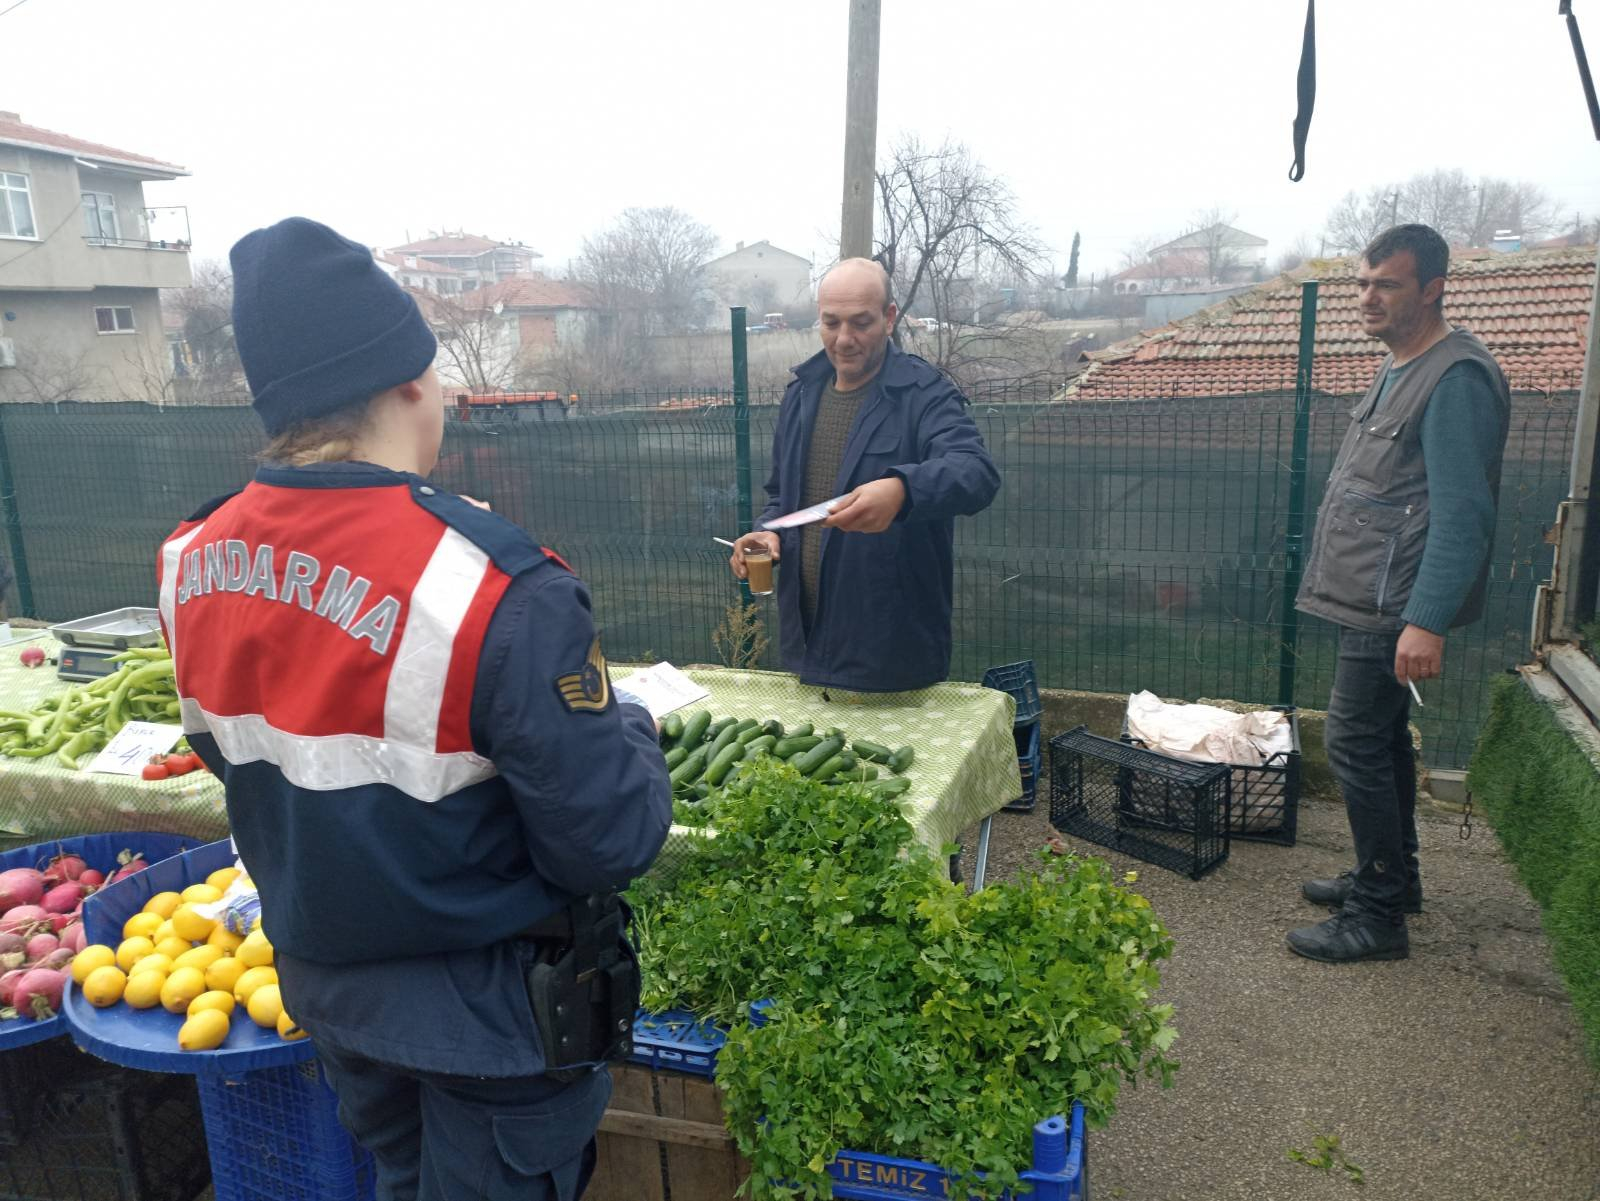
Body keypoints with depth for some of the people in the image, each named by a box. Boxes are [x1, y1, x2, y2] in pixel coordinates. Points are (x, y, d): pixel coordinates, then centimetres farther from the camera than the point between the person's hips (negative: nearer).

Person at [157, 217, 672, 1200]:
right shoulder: (496, 592, -32)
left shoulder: (192, 563, -10)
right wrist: (631, 728, -7)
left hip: (326, 989, 6)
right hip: (490, 1017, -6)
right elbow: (612, 842, -26)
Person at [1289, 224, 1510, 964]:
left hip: (1395, 609, -10)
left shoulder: (1455, 380, -16)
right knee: (1382, 741, 18)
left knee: (1357, 747, -6)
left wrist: (1427, 622, -28)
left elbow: (1462, 514, -23)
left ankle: (1378, 915, 6)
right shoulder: (1399, 370, 15)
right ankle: (1392, 878, 32)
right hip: (1369, 601, 10)